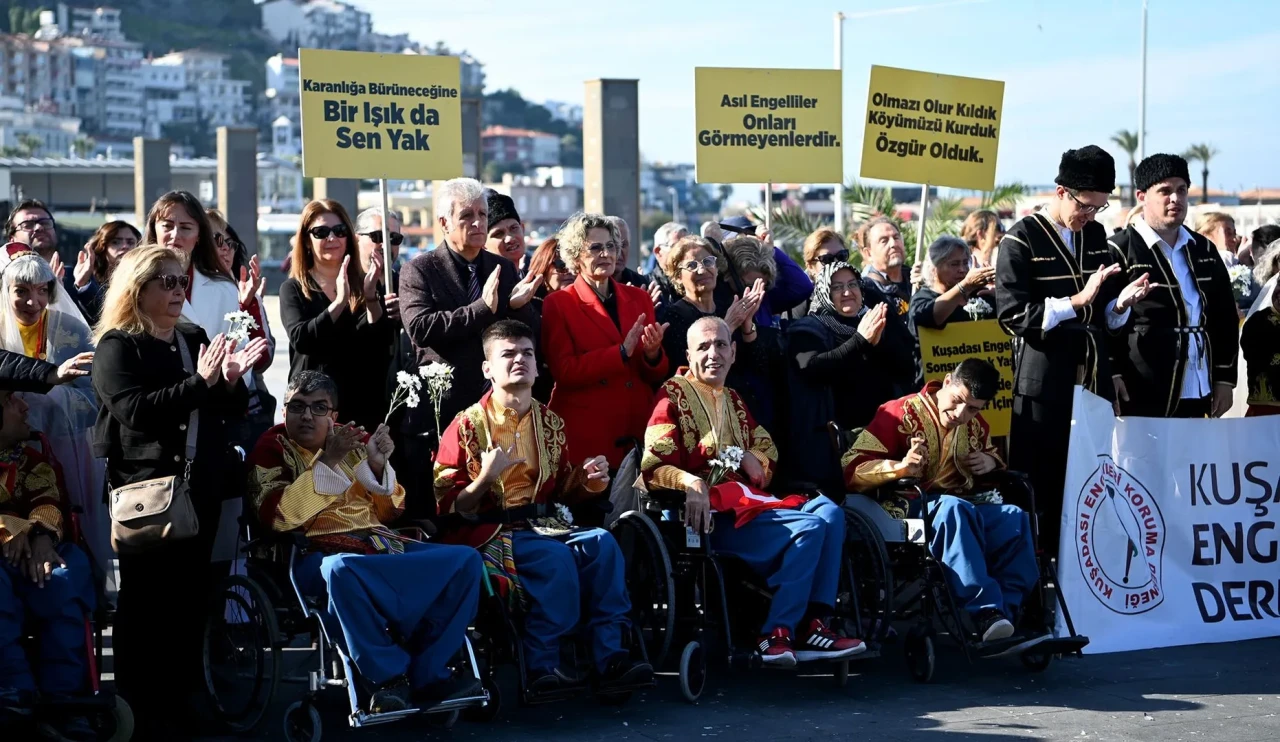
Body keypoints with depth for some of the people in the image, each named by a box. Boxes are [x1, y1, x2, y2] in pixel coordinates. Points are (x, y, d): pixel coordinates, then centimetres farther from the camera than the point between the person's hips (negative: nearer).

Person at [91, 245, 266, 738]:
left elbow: (231, 410, 16)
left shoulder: (195, 339, 16)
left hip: (200, 487, 6)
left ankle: (181, 702, 15)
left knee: (191, 595, 7)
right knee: (147, 599, -5)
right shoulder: (116, 346, -4)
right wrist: (199, 382, -26)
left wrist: (231, 379, -6)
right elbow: (134, 409, -20)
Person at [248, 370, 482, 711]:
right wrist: (325, 462, -15)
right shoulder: (273, 448, 6)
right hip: (318, 553, -5)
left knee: (464, 560, -14)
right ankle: (389, 678, -29)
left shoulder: (353, 440, 18)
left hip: (382, 546, 6)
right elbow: (277, 516, -11)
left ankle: (427, 674, -20)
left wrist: (378, 466, -1)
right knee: (342, 570, -42)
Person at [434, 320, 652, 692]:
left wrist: (590, 480, 2)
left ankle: (610, 656, -24)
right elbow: (448, 508, -5)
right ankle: (540, 664, -24)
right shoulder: (466, 427, -3)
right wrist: (486, 478, -21)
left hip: (542, 524, 5)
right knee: (556, 557, -32)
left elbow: (564, 491, 24)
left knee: (601, 543, -23)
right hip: (489, 532, -5)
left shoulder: (551, 424, 14)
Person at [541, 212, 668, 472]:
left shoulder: (639, 298, 11)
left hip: (639, 432, 4)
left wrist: (652, 354, -11)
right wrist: (622, 352, -17)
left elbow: (658, 376, 11)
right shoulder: (558, 304, -1)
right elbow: (564, 372, -11)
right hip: (586, 436, -4)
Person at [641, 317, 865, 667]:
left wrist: (750, 459, 1)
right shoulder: (674, 395, 0)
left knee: (829, 512, -14)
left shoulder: (732, 400, 23)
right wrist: (691, 483, -31)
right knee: (810, 526, -23)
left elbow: (767, 456, 26)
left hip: (746, 500, 8)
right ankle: (776, 635, -21)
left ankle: (812, 625, -20)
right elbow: (653, 467, -11)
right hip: (709, 515, -8)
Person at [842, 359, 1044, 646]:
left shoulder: (975, 425, 12)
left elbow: (992, 454, 33)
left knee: (1014, 519, -23)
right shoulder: (900, 414, -5)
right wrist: (900, 468, -31)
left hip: (967, 507, 6)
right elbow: (852, 470, -12)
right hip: (910, 510, -6)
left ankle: (1009, 613, -29)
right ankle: (984, 610, -44)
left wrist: (990, 462, 7)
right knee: (954, 509, -38)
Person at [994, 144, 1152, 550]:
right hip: (1045, 380, -6)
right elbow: (1013, 315, -14)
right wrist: (1076, 301, -21)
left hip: (1094, 377, 6)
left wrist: (1121, 302, -3)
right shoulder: (1022, 240, -5)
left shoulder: (1096, 235, 13)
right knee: (1042, 485, -4)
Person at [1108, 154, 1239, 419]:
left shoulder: (1204, 250, 15)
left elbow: (1226, 318, 19)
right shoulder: (1121, 250, -3)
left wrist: (1225, 378, 13)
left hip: (1196, 396, 6)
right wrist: (1113, 378, -12)